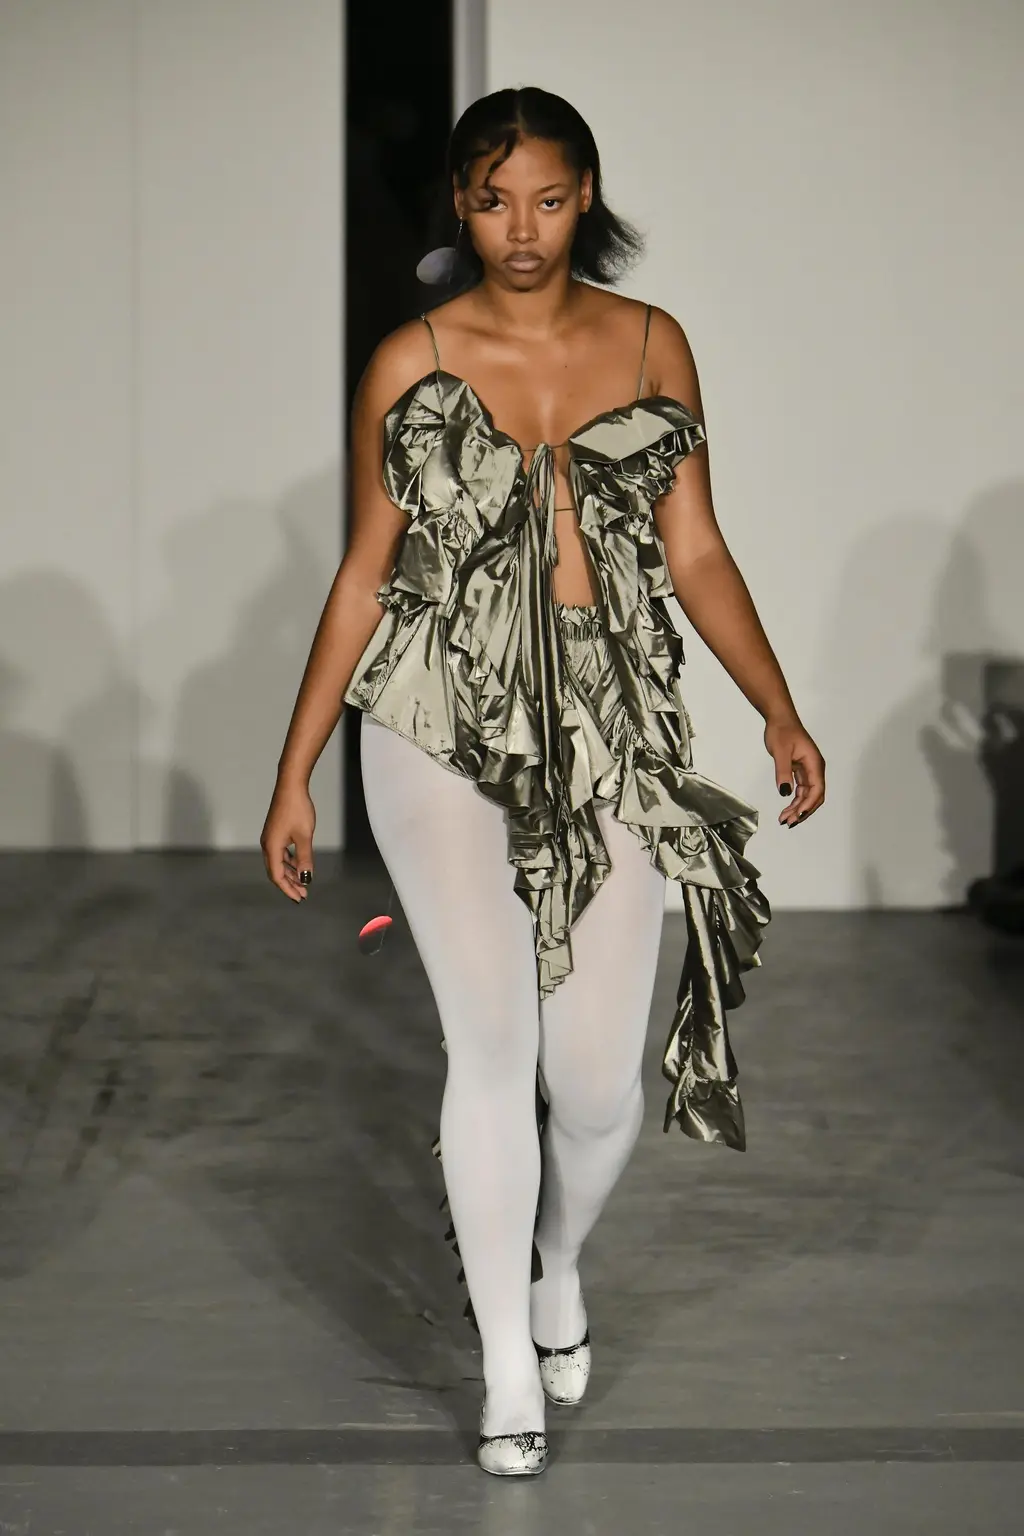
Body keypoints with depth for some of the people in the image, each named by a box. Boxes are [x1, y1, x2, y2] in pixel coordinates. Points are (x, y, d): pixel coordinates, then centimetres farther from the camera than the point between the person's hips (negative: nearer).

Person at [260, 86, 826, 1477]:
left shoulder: (652, 347, 7)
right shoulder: (409, 366, 2)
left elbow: (697, 553, 9)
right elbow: (365, 577, 7)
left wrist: (779, 710, -2)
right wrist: (294, 775, 5)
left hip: (614, 737, 1)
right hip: (443, 733, -1)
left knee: (597, 1075, -1)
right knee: (492, 1040, -9)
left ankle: (558, 1269, 32)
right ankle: (510, 1367, 7)